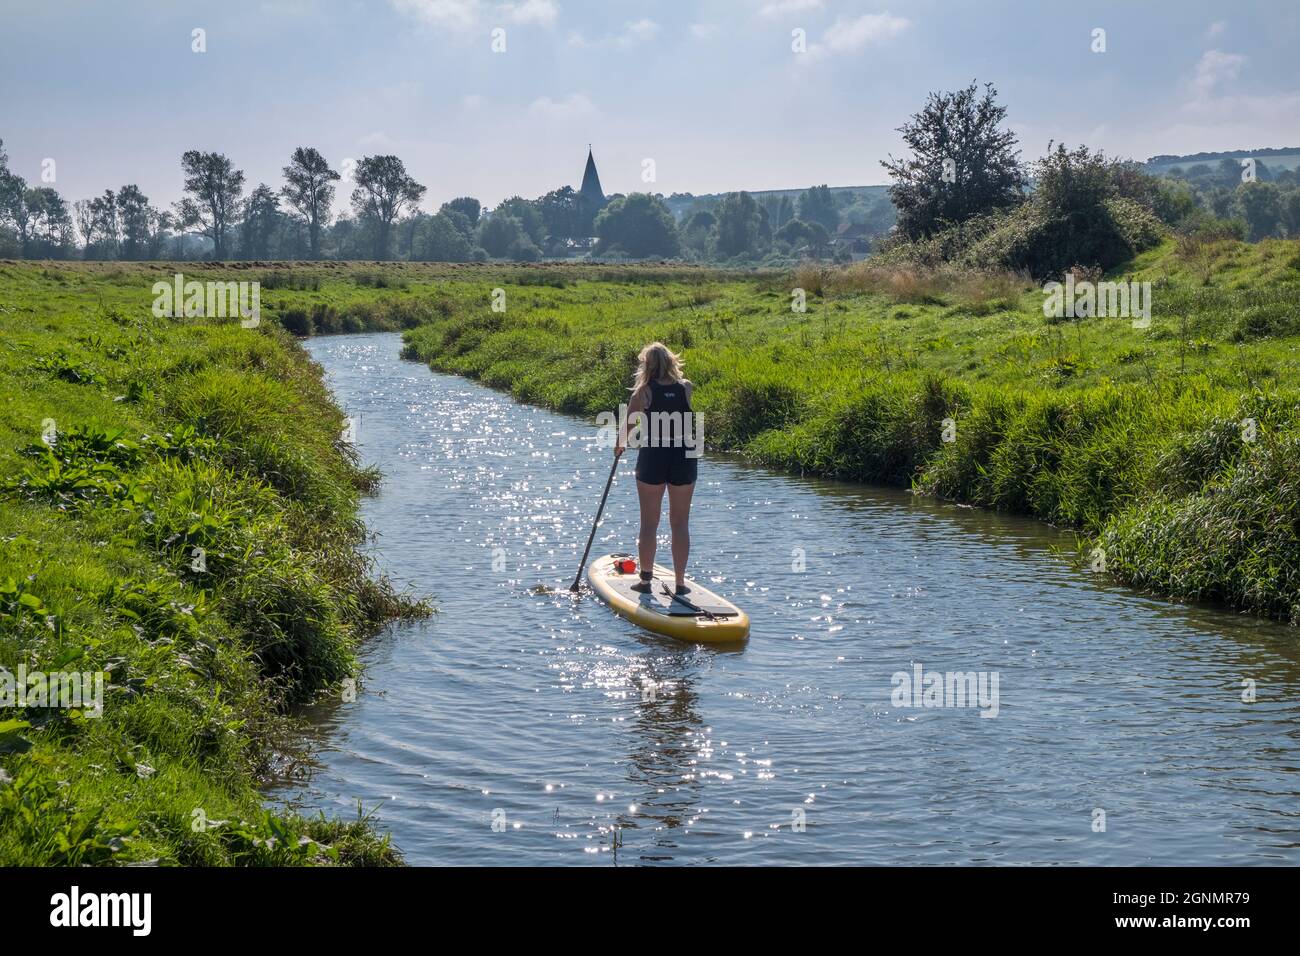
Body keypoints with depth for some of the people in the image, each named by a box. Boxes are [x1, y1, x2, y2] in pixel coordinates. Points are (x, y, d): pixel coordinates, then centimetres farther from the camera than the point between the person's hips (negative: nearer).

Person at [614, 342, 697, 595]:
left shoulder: (644, 391, -5)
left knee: (649, 523, 9)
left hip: (652, 458, -1)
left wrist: (620, 446, 17)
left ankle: (646, 579, 13)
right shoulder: (687, 388, -1)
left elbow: (627, 424, -3)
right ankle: (680, 582, 10)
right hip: (684, 458, 1)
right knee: (680, 524, 8)